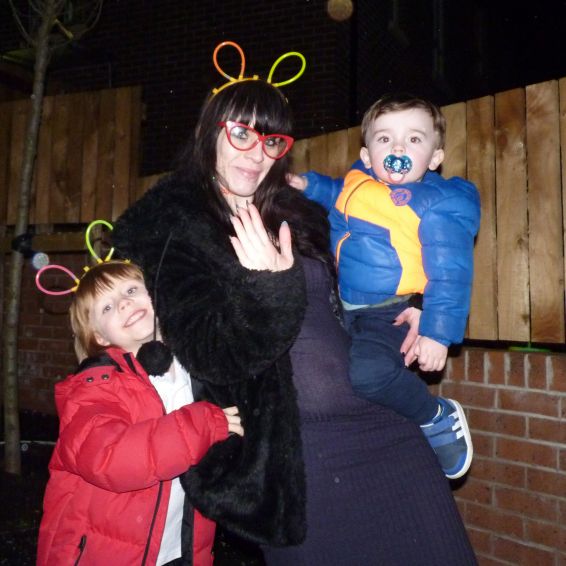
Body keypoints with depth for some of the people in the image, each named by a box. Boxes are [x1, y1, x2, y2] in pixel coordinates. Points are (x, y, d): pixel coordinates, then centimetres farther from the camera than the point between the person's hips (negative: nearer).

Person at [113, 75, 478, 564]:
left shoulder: (299, 214, 11)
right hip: (291, 450, -5)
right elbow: (213, 357, -15)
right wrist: (272, 287, -25)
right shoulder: (171, 229, -6)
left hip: (381, 421, 6)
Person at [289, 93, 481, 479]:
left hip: (386, 317, -7)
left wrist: (437, 333, -18)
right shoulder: (357, 182, 5)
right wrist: (308, 185, 13)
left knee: (366, 371, -33)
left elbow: (449, 274, -13)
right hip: (337, 309, 8)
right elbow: (333, 194, 30)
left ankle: (439, 417, -2)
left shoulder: (438, 204, -12)